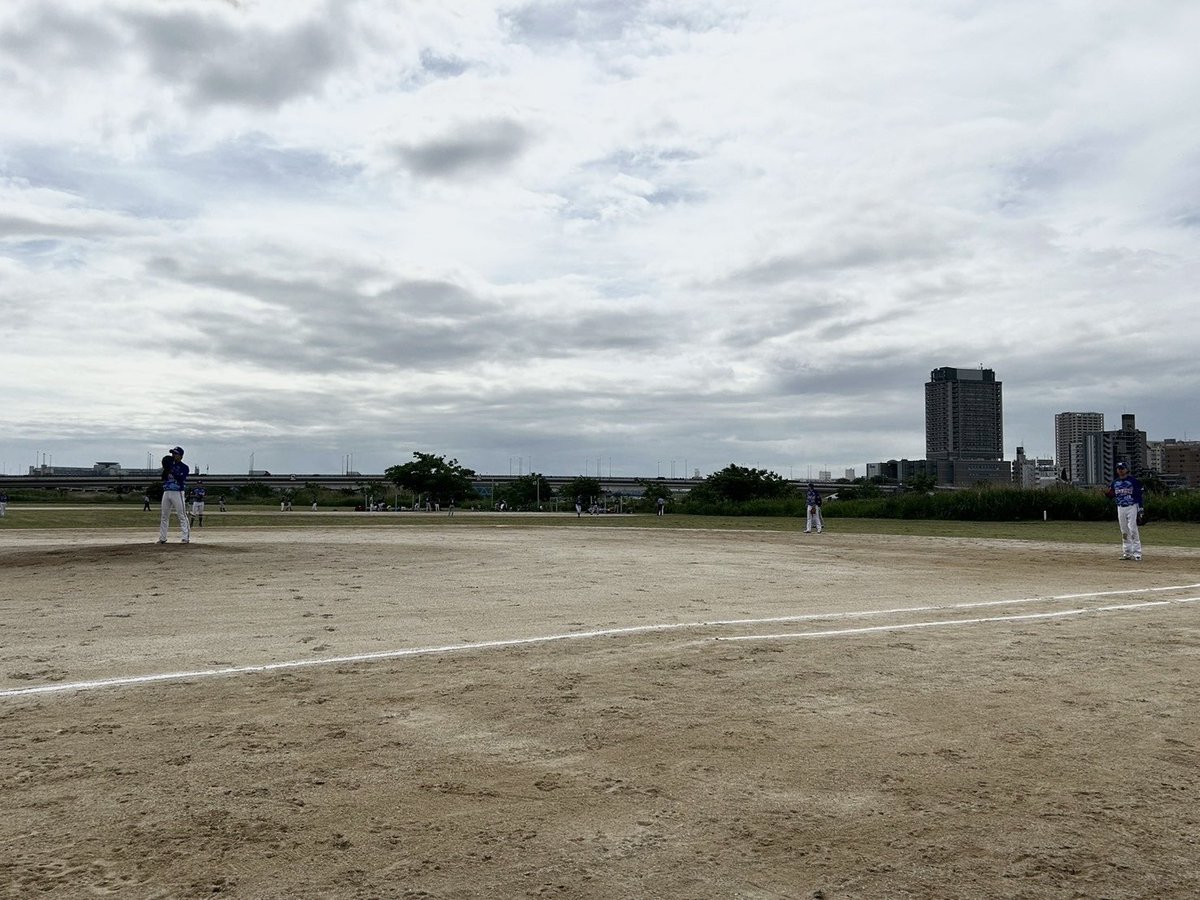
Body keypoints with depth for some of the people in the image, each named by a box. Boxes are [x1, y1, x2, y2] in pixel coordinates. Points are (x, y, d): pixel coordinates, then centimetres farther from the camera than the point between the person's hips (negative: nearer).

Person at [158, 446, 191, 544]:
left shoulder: (184, 467, -2)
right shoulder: (170, 465, 15)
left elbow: (180, 479, -16)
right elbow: (163, 478, 8)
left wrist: (171, 471, -20)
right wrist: (165, 470, -7)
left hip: (177, 493, -6)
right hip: (166, 492, 7)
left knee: (182, 516, -9)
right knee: (164, 516, 9)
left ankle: (186, 537, -8)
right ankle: (162, 538, 15)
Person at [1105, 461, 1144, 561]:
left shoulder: (1133, 481, -4)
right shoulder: (1114, 482, 10)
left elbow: (1139, 494, -5)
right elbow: (1112, 495, 16)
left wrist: (1141, 507, -12)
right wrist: (1108, 493, -8)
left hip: (1132, 507, -5)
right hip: (1120, 508, 5)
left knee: (1133, 529, -11)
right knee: (1124, 531, 8)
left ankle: (1137, 553, -8)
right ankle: (1127, 552, 15)